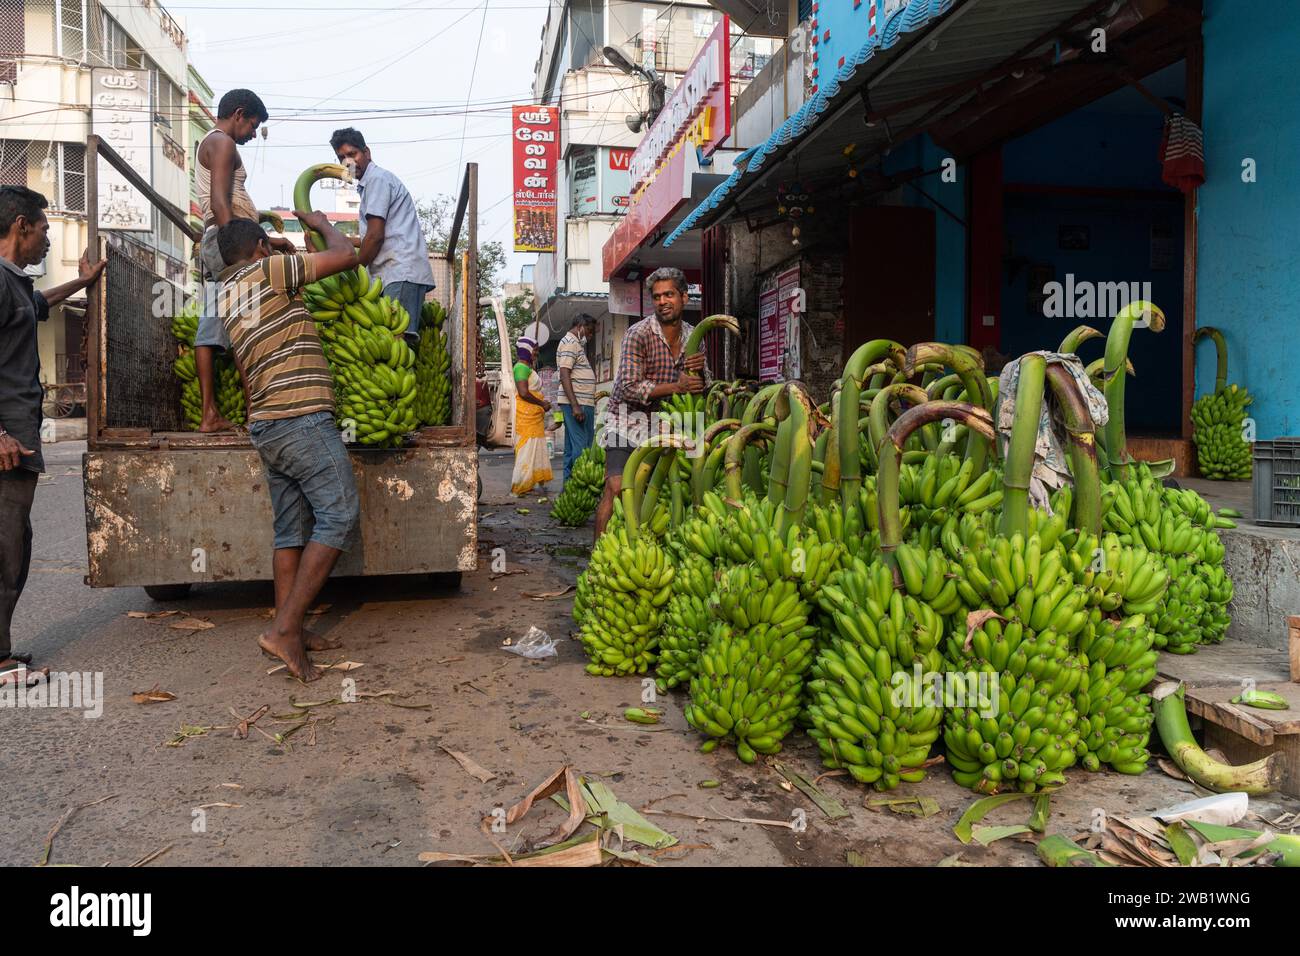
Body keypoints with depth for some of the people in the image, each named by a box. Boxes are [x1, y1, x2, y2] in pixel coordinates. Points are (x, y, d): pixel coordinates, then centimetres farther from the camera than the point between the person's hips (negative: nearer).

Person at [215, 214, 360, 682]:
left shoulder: (226, 295, 22)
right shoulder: (268, 271, -3)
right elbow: (346, 256, -5)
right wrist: (322, 224, 15)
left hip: (265, 427, 9)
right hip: (302, 417, -9)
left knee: (292, 529, 10)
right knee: (338, 516, -8)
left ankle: (289, 632, 12)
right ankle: (285, 628, -12)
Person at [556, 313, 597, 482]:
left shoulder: (576, 343, 23)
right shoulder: (570, 343, -8)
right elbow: (564, 375, -18)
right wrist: (575, 405, -24)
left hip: (582, 403, 11)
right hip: (577, 403, -11)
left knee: (572, 447, 10)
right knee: (580, 446, -12)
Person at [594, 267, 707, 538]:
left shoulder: (693, 337, 5)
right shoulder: (639, 334, -14)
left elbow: (703, 384, 11)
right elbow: (630, 387, -20)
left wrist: (698, 370, -13)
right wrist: (676, 387, -23)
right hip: (628, 420, -6)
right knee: (617, 488, -15)